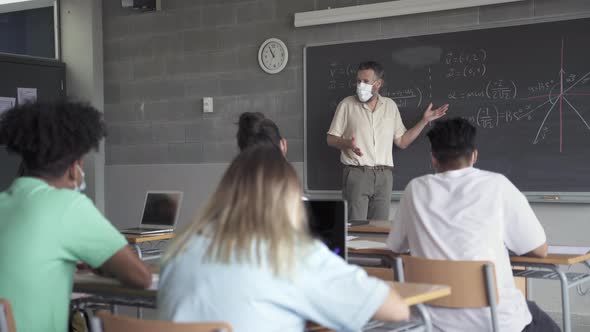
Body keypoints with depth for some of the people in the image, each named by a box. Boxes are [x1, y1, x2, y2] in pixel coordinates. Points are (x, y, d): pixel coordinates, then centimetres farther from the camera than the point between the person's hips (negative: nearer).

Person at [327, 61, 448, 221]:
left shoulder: (390, 106, 12)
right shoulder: (347, 105, 2)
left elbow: (402, 142, 15)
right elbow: (331, 139, 4)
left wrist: (424, 120, 8)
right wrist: (347, 143, -17)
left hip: (383, 176, 3)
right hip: (356, 173, -3)